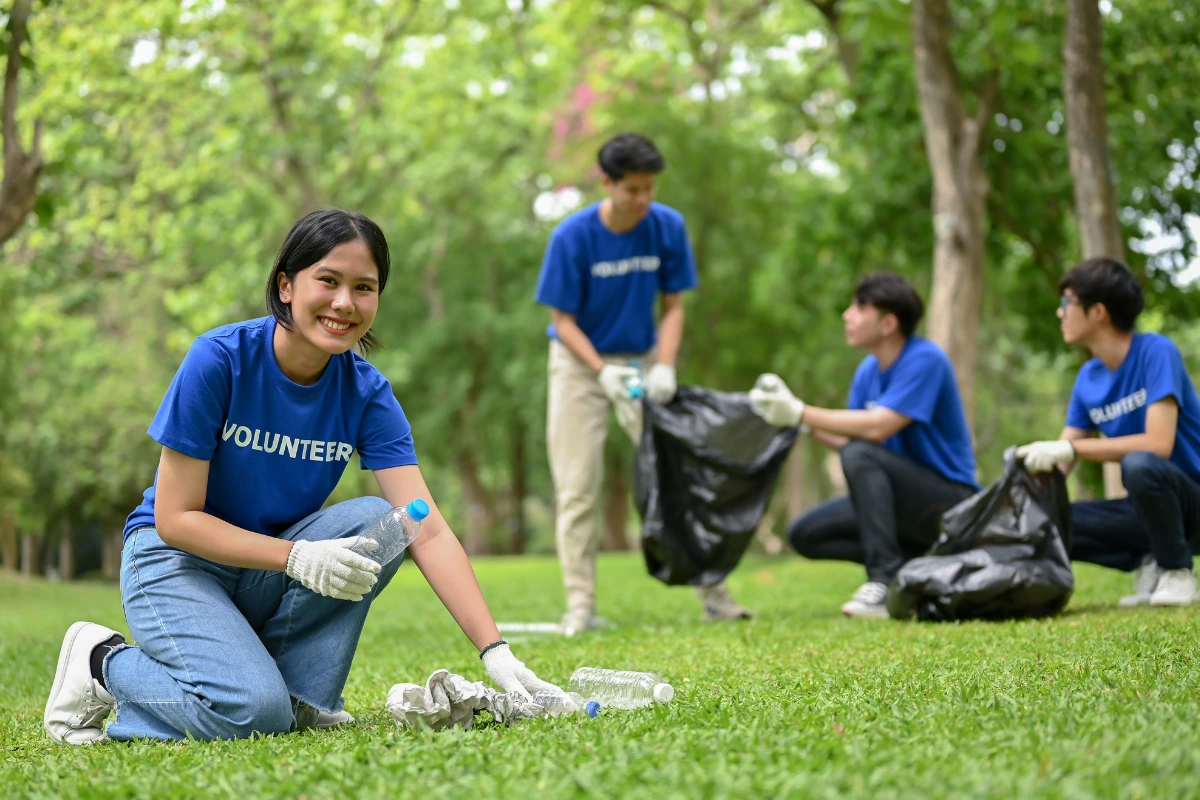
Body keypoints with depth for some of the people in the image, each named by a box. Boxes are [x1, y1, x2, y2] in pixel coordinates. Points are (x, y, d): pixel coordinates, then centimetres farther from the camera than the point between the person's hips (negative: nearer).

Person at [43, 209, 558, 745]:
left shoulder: (365, 393, -9)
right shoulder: (219, 360, -20)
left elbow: (427, 530, -16)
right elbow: (174, 519, -18)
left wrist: (495, 651, -28)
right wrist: (296, 556, -30)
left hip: (267, 578, 5)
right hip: (175, 561, -4)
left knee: (377, 521, -23)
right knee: (252, 711, -29)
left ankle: (300, 696, -11)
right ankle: (106, 664, -1)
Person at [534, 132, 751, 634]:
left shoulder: (668, 227, -11)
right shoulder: (572, 236, -18)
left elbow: (672, 305, -3)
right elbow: (563, 319, -13)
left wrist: (664, 368, -18)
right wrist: (603, 372, -25)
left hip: (642, 358, 2)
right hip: (580, 361, -2)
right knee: (577, 487, -5)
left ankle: (711, 591, 5)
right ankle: (580, 606, -1)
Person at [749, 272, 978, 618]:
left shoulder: (925, 360, -18)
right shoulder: (868, 370, 6)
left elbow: (876, 427, -28)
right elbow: (847, 438, 3)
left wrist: (800, 413, -25)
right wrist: (799, 421, -9)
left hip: (950, 502, -9)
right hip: (909, 502, 9)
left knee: (860, 454, -32)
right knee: (803, 534, 0)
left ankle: (887, 581, -31)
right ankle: (915, 561, -2)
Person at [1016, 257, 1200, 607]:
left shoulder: (1156, 352, -16)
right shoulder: (1088, 379, 3)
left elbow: (1158, 445, -27)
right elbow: (1057, 462, 4)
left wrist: (1070, 448, -28)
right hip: (1151, 508, 6)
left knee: (1137, 464, -37)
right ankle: (1148, 563, 1)